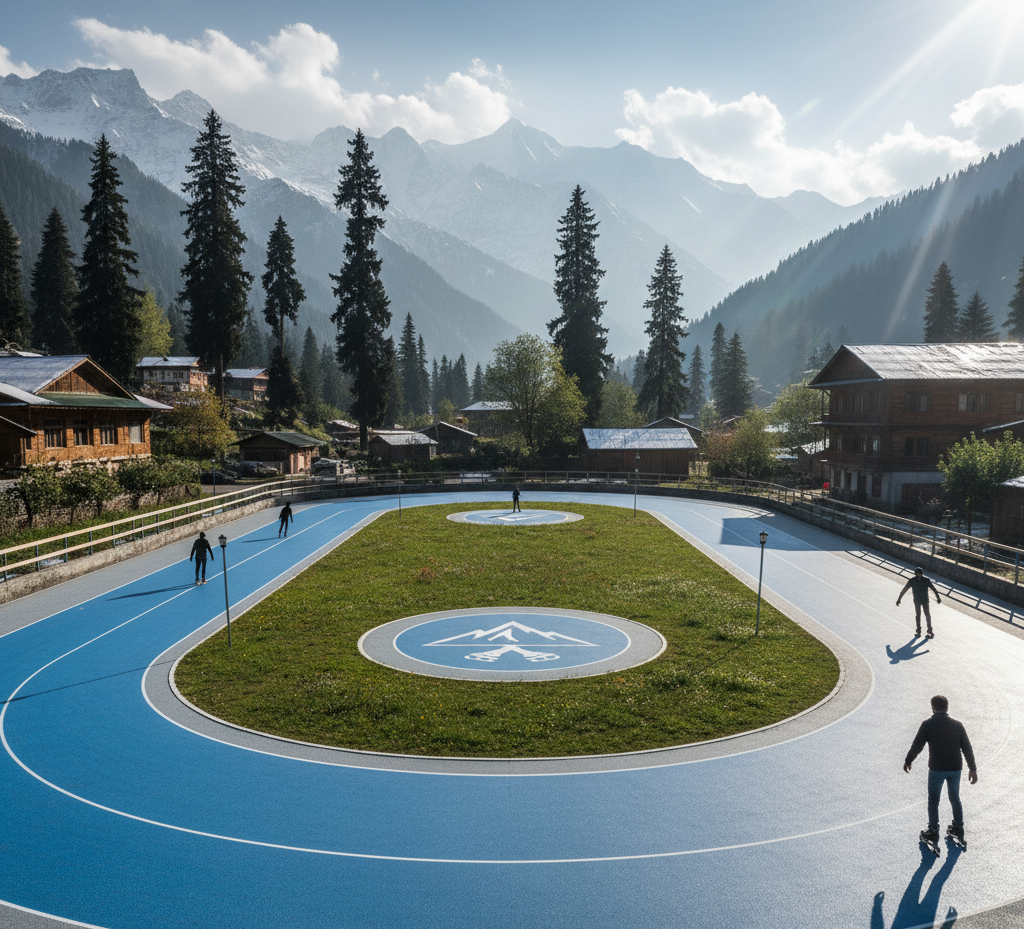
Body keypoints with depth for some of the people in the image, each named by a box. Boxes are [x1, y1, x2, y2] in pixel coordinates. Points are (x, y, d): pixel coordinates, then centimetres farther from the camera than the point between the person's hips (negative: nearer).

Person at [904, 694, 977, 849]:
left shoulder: (927, 724, -7)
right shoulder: (957, 725, 2)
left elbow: (917, 745, -3)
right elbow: (967, 748, 5)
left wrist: (908, 761, 11)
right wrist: (972, 768, 14)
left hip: (937, 768, -3)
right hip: (956, 768, 4)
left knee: (933, 800, 9)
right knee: (955, 797, 22)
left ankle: (932, 832, 10)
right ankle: (958, 828, 31)